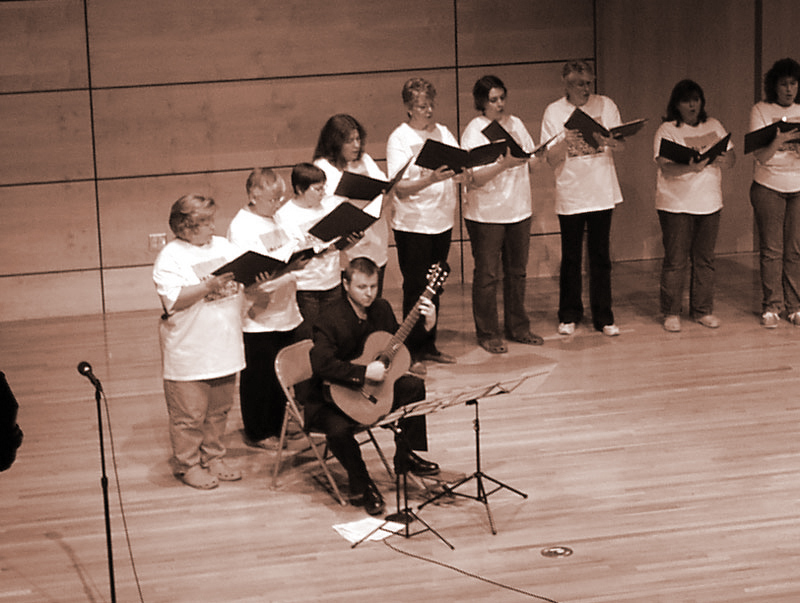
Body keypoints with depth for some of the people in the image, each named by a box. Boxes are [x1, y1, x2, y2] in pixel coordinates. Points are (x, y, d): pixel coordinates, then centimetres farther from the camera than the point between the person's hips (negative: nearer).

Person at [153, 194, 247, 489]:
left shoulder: (224, 246, 9)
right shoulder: (170, 258, -11)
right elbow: (174, 300, -21)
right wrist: (209, 286, -28)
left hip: (223, 348, 6)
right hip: (189, 352, -6)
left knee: (219, 409, 16)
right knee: (190, 413, 2)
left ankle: (213, 458, 30)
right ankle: (187, 465, 16)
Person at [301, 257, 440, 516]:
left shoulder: (381, 308, 0)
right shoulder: (330, 321, -24)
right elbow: (322, 363, -37)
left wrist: (426, 325, -3)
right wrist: (365, 372, -36)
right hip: (329, 400, -7)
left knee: (413, 385, -6)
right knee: (340, 429, -35)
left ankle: (406, 457, 8)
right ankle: (361, 485, -8)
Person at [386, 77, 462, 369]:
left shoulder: (444, 133, 9)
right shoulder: (399, 139, -9)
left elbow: (461, 174, 10)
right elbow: (400, 188, -17)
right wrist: (430, 180, -32)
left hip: (442, 221, 6)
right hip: (412, 224, -6)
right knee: (415, 288, -2)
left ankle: (429, 346, 23)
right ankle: (413, 352, 4)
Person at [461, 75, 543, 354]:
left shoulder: (515, 124, 9)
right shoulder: (473, 131, -10)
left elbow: (533, 160, 16)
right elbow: (473, 179, -18)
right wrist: (504, 165, -28)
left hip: (518, 211, 6)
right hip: (486, 215, -6)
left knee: (517, 272, 13)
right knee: (487, 275, 0)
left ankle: (518, 328, 24)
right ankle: (487, 334, 10)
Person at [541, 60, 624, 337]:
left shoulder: (605, 105, 2)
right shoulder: (554, 112, -2)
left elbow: (621, 143, 1)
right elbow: (552, 159, -4)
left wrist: (607, 141, -21)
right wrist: (566, 140, -23)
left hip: (602, 192, 1)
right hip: (570, 195, -1)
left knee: (600, 257, 5)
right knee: (571, 258, 6)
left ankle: (603, 317, 13)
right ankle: (569, 316, 19)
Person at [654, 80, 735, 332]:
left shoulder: (713, 126, 10)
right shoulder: (667, 131, -6)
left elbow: (732, 157, 7)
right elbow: (666, 167, -18)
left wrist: (723, 160, -17)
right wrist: (691, 167, -35)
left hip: (709, 204, 4)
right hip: (676, 205, -4)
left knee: (705, 260, 8)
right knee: (675, 261, -1)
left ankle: (703, 310, 19)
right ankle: (671, 313, 9)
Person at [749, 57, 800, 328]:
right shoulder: (760, 111, -3)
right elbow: (761, 156, -11)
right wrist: (778, 141, -31)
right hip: (768, 187, -2)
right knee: (771, 250, -2)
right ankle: (771, 307, 5)